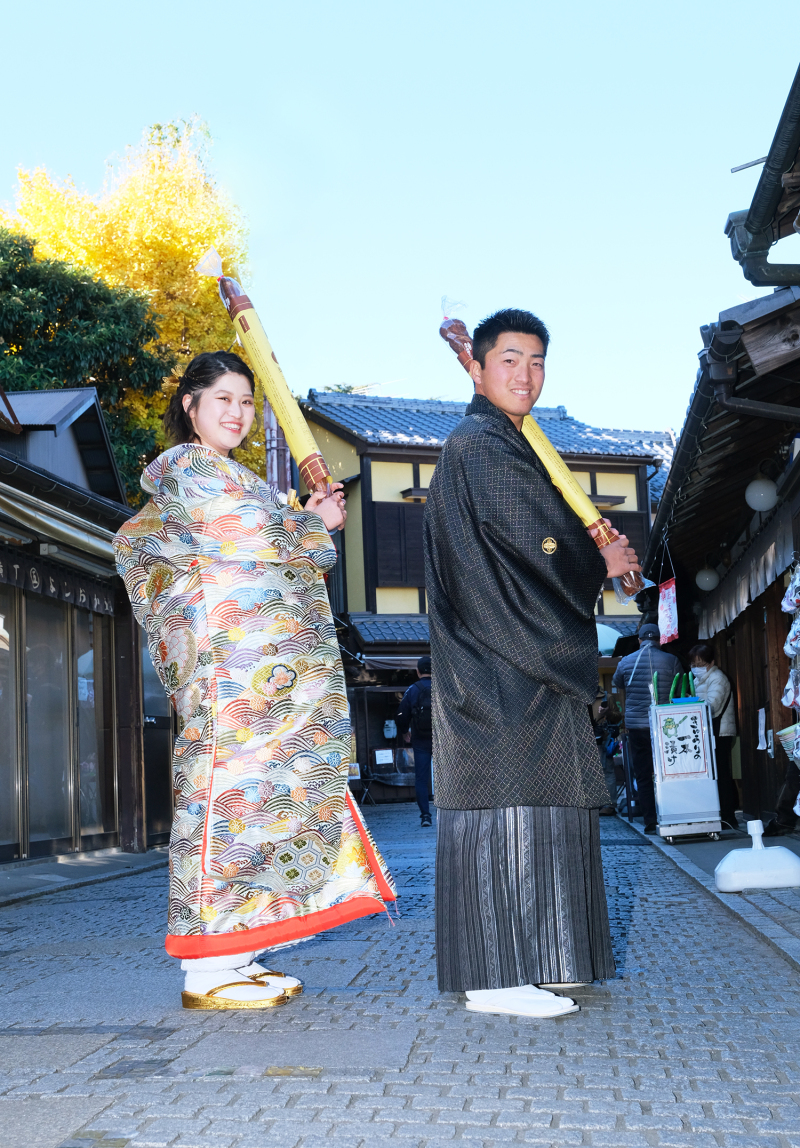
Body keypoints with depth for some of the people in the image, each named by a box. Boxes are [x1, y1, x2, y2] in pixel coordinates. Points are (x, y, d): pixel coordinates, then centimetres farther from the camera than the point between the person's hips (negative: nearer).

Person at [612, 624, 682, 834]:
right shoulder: (671, 661, 0)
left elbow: (619, 691, 21)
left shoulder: (625, 662, 5)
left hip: (636, 725, 1)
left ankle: (650, 822, 2)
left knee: (643, 777, 5)